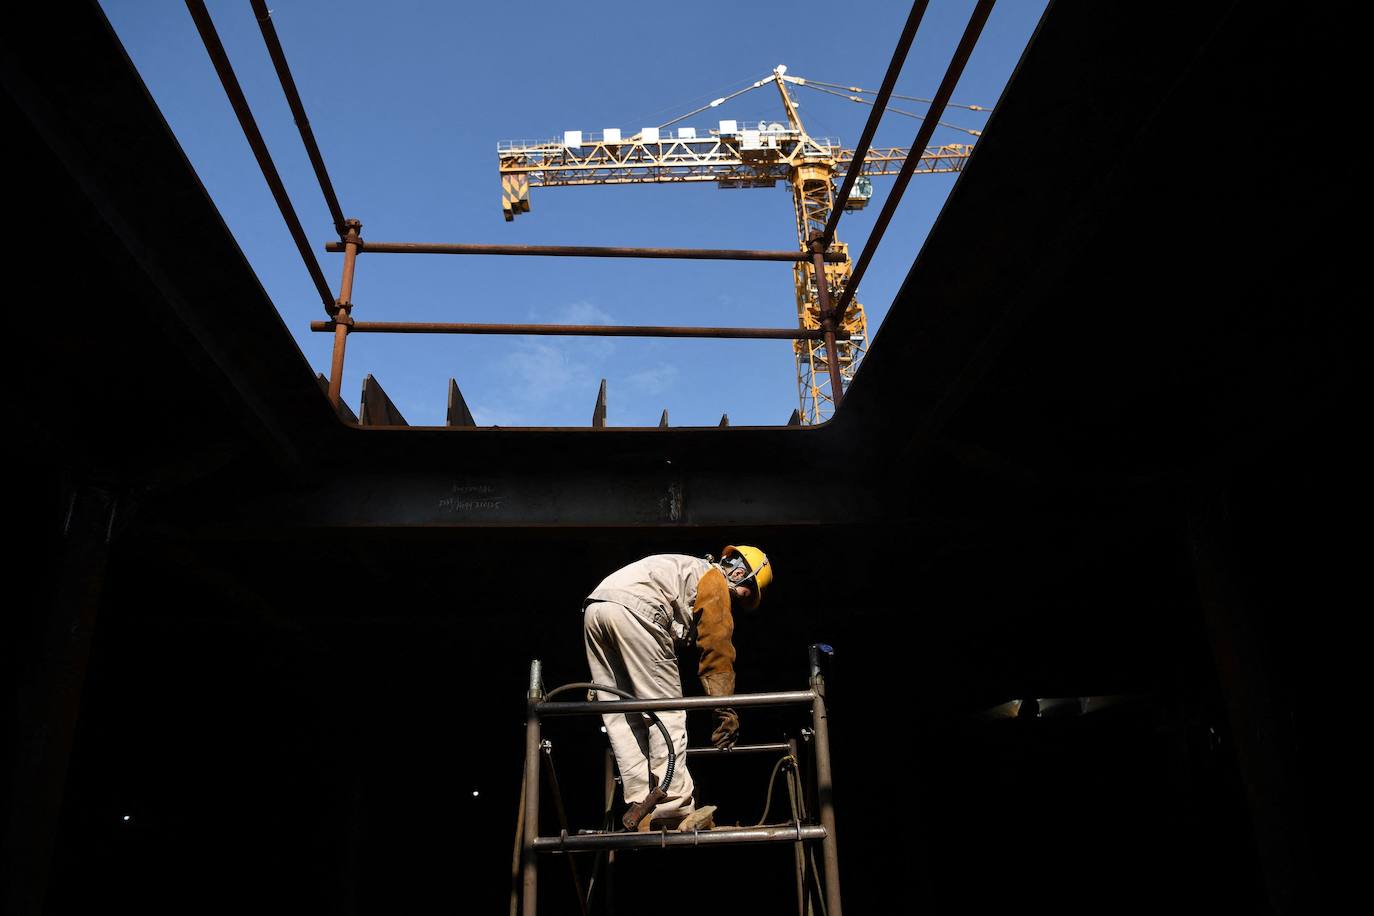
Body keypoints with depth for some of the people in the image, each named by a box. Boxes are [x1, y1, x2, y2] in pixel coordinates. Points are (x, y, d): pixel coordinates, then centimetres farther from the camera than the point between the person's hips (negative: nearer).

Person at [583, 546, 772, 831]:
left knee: (621, 718, 10)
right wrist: (726, 710, 5)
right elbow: (717, 651, 4)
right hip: (634, 608, -9)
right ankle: (674, 811, -7)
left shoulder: (683, 570, 37)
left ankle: (640, 810, 8)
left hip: (593, 609, 9)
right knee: (667, 712, -3)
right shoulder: (715, 581, 13)